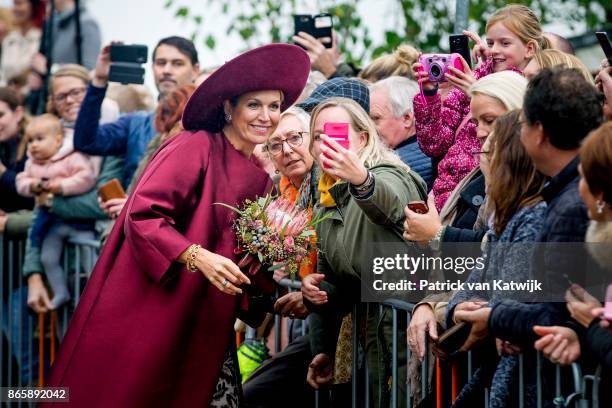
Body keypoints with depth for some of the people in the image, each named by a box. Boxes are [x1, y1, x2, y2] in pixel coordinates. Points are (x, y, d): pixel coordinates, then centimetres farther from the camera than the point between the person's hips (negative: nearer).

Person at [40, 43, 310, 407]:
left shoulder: (263, 177, 11)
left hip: (205, 328, 7)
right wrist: (197, 257, -25)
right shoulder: (196, 148, -9)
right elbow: (143, 216, -16)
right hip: (148, 318, -7)